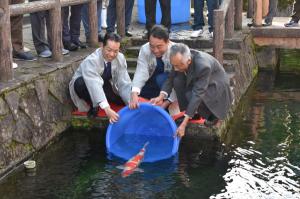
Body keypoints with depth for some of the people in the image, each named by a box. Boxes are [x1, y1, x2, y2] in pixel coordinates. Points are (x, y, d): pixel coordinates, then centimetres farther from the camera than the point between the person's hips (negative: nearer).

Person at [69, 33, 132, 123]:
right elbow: (95, 85, -47)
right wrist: (107, 108, -59)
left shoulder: (120, 58, -18)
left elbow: (124, 83, -19)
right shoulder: (91, 61, -34)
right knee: (80, 83, -38)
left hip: (104, 86, 5)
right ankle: (93, 106, -11)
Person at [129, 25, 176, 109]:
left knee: (161, 79, -33)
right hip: (151, 85, 4)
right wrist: (134, 94, -49)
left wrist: (167, 102, -39)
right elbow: (141, 73, -31)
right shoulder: (145, 49, -20)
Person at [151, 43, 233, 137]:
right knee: (177, 81, -19)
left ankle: (213, 114, -1)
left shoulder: (203, 66, -39)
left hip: (216, 87, -6)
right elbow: (171, 79, -10)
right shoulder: (180, 59, -21)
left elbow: (197, 95, -39)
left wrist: (184, 124, -40)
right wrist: (161, 97, -30)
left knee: (191, 96, -31)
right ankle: (193, 113, -3)